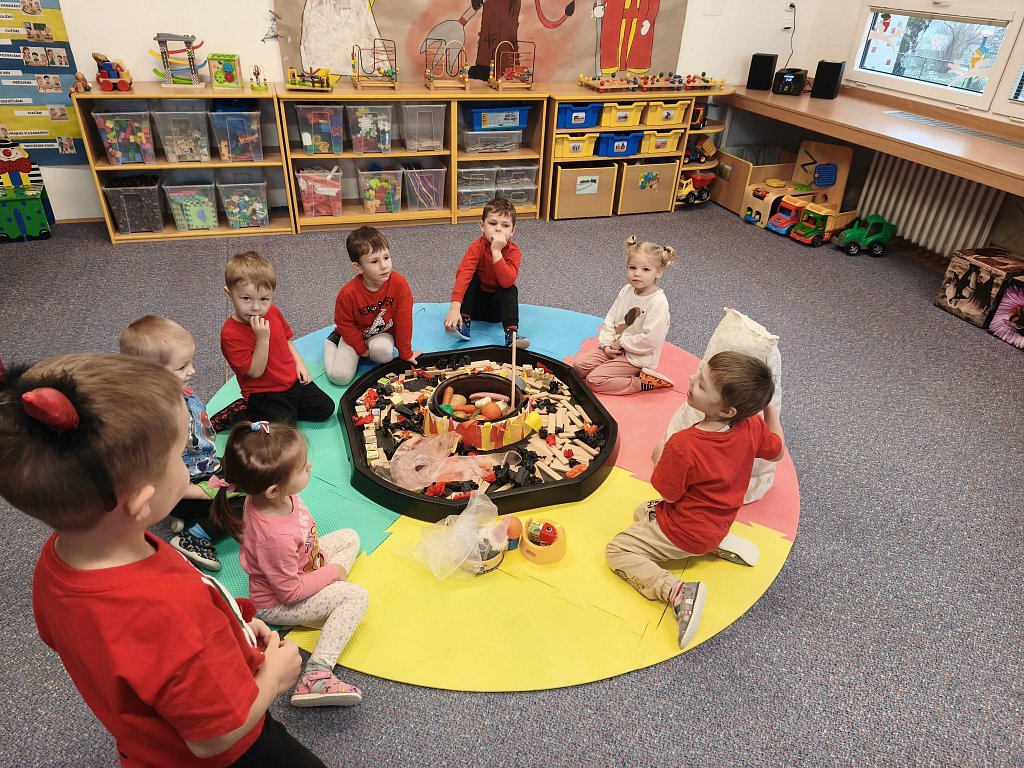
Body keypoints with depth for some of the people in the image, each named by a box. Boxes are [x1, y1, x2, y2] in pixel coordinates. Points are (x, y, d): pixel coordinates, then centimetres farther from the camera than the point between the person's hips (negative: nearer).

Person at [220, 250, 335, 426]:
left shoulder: (273, 312, -3)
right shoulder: (230, 334, -23)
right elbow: (255, 372, -23)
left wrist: (299, 364, 3)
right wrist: (263, 338, -33)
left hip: (293, 381, 6)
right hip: (264, 393, -6)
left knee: (325, 408, 1)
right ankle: (241, 414, 3)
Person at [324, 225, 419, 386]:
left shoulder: (399, 283, -24)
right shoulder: (348, 294, -27)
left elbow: (404, 319, -13)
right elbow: (345, 324, -10)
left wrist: (406, 353, -6)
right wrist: (362, 349, -10)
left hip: (383, 333, 0)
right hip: (354, 335, 0)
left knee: (383, 352, -35)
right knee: (339, 376, -13)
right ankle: (332, 343, 16)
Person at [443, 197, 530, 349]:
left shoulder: (514, 252, -18)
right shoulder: (477, 247, -18)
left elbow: (507, 281, -35)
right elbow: (463, 274, -33)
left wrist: (496, 251, -39)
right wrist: (455, 308, -47)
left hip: (498, 304, 0)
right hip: (476, 301, 1)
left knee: (510, 289, -28)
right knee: (470, 278, -23)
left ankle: (511, 334, -37)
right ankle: (463, 324, -28)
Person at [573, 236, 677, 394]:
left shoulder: (658, 302, -23)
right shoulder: (626, 290, -1)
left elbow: (649, 339, -27)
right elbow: (610, 318, 6)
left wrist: (621, 341, -16)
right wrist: (607, 344, -6)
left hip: (637, 357, -8)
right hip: (615, 347, 8)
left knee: (593, 381, -17)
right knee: (579, 366, 1)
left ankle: (642, 383, -8)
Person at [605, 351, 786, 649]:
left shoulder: (682, 446, -35)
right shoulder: (752, 427, -17)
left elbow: (668, 494, -21)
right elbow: (777, 451, 5)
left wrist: (659, 457, -5)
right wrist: (768, 407, 13)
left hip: (685, 534, -7)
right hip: (718, 524, 7)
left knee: (617, 551, 0)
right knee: (643, 512, 27)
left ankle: (678, 591, -18)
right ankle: (718, 546, 13)